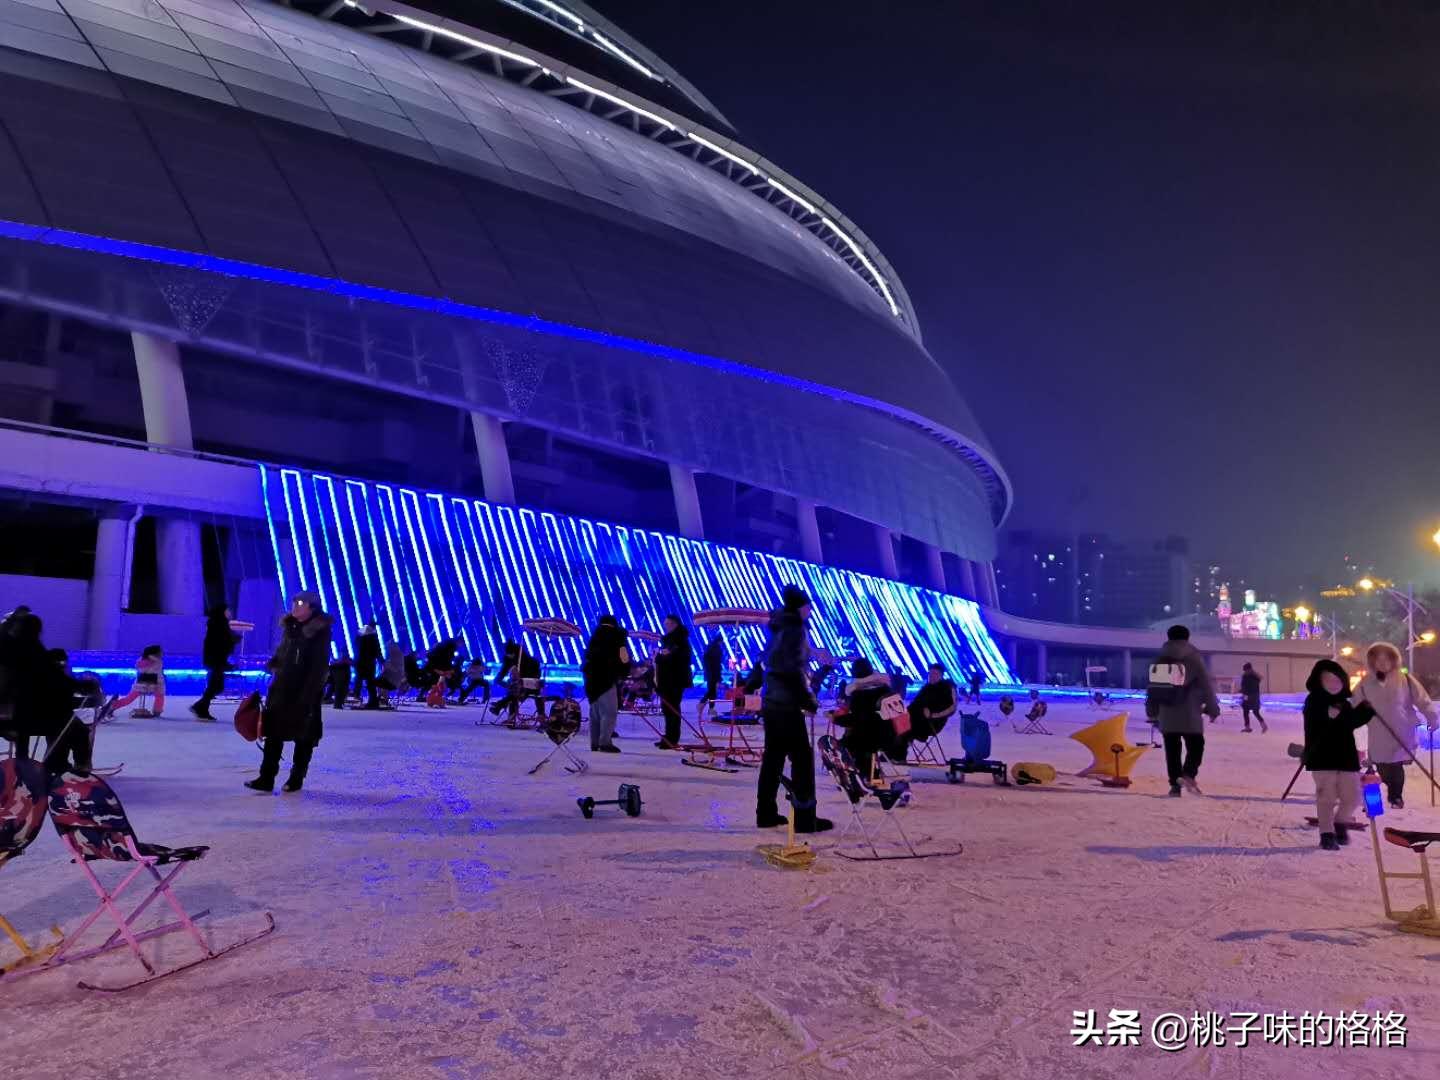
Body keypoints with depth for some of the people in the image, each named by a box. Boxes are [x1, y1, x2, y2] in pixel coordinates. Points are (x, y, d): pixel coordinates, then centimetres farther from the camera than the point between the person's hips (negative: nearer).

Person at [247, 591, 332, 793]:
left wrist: (308, 693, -18)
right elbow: (281, 653, 19)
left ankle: (296, 778, 17)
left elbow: (319, 666, -15)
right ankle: (266, 778, 10)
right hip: (282, 687, 7)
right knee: (273, 731, 5)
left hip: (307, 691, -7)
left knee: (304, 736, 5)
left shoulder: (320, 631, -12)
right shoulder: (290, 626, 8)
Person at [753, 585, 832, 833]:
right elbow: (793, 671, -20)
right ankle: (805, 818, -2)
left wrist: (750, 685, 27)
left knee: (773, 758, 14)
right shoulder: (795, 629, -12)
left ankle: (766, 813, 19)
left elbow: (765, 663, 20)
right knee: (802, 759, -4)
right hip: (787, 706, -9)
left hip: (771, 704, 9)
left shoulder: (779, 629, 15)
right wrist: (809, 700, -15)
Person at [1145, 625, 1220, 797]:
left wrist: (1152, 711, 20)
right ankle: (1188, 774, -17)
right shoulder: (1194, 657, -3)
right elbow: (1206, 685, -3)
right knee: (1195, 746, 6)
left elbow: (1153, 686, 12)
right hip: (1189, 713, -3)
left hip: (1166, 714, 3)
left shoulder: (1161, 660, 9)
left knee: (1172, 750, 7)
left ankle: (1175, 784, 4)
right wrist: (1212, 708, 7)